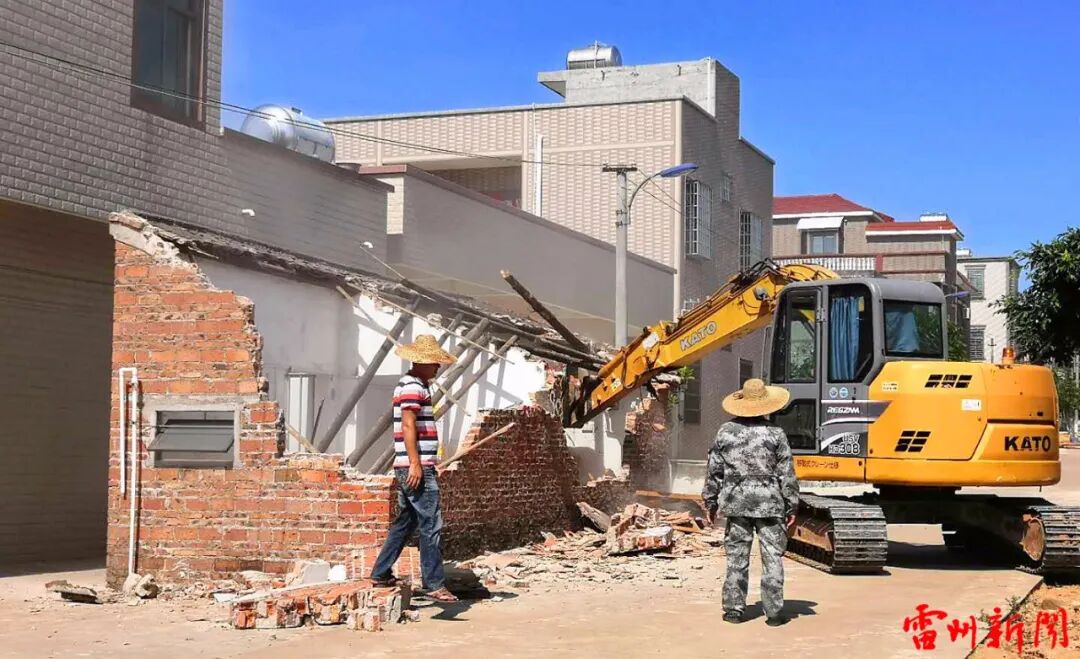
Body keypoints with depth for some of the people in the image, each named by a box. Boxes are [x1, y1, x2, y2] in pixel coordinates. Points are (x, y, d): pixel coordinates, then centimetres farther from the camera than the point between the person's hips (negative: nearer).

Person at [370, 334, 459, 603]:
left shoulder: (413, 384, 21)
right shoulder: (413, 386, -12)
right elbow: (408, 425, -20)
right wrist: (416, 464, -24)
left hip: (412, 467, 11)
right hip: (416, 466, -11)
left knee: (405, 522, 17)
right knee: (431, 526, -9)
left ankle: (381, 573, 22)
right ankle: (434, 584, -8)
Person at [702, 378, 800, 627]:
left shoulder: (726, 432, 1)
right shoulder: (775, 433, -5)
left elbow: (714, 471, 6)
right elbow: (786, 474, -3)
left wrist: (711, 501, 16)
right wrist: (791, 507, 4)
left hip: (736, 502, 2)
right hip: (769, 503, -2)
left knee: (737, 556, 9)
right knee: (772, 557, 3)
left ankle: (734, 608, 12)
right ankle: (773, 611, 3)